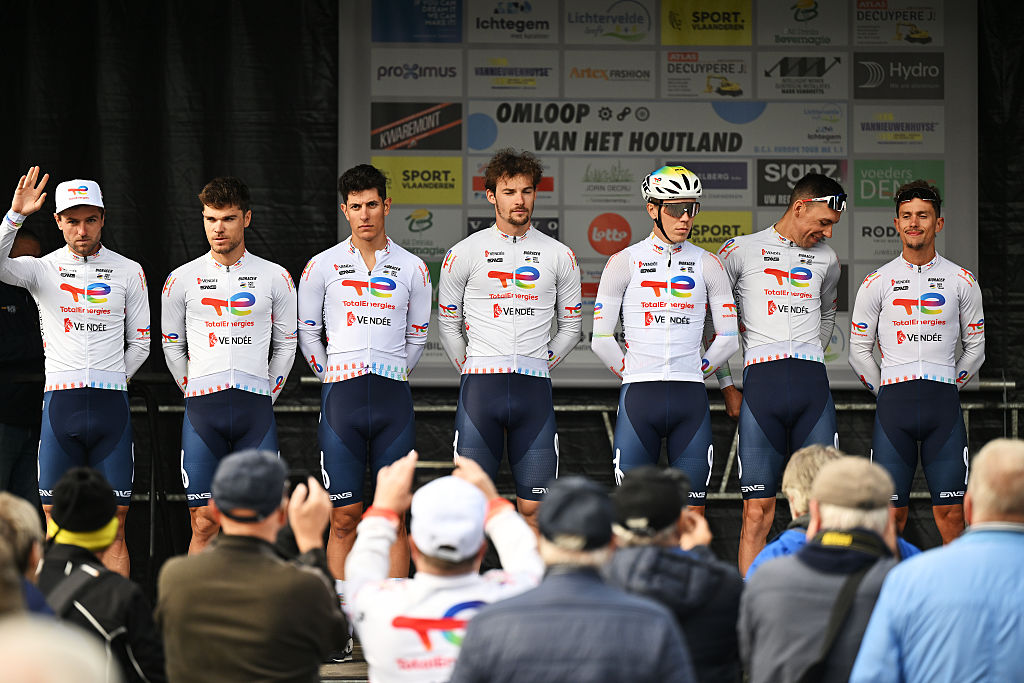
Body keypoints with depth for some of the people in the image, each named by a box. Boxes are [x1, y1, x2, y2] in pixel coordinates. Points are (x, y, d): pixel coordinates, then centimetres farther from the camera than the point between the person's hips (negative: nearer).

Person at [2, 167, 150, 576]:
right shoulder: (42, 269, 5)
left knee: (113, 530, 1)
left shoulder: (128, 272, 8)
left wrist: (109, 382, 7)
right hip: (59, 403, 0)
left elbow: (140, 344, 13)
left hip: (112, 405, 0)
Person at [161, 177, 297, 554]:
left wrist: (265, 398, 11)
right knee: (204, 523, -2)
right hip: (202, 411, 0)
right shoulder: (182, 279, 6)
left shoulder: (275, 278, 6)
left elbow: (286, 346, 14)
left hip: (257, 410, 0)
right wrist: (197, 392, 12)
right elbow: (172, 348, 15)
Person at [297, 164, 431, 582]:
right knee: (344, 517, -1)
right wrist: (333, 378, 10)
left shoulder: (412, 268, 8)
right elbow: (307, 333, 13)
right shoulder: (322, 267, 5)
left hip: (394, 401, 1)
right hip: (341, 397, -1)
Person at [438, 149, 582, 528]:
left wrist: (538, 366, 12)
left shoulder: (559, 256, 8)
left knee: (533, 509, 1)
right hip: (480, 387, -1)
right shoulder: (465, 253, 3)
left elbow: (570, 327, 17)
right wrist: (472, 370, 10)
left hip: (534, 389, 1)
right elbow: (448, 323, 12)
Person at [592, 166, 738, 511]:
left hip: (691, 401, 2)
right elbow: (601, 340, 4)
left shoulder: (707, 264, 8)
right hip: (639, 398, -2)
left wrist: (696, 373, 7)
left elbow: (728, 338, 11)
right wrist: (633, 375, 4)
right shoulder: (624, 262, 3)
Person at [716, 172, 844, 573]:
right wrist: (726, 382, 6)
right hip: (761, 385, -3)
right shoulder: (740, 251, 6)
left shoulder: (826, 260, 18)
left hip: (813, 388, 4)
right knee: (758, 508, -5)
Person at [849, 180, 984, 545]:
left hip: (944, 405, 0)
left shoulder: (962, 281, 7)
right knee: (892, 513, -1)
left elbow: (975, 347, 15)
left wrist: (948, 388, 10)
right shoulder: (877, 282, 6)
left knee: (950, 512, -2)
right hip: (893, 404, 0)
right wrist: (887, 393, 8)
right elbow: (859, 350, 11)